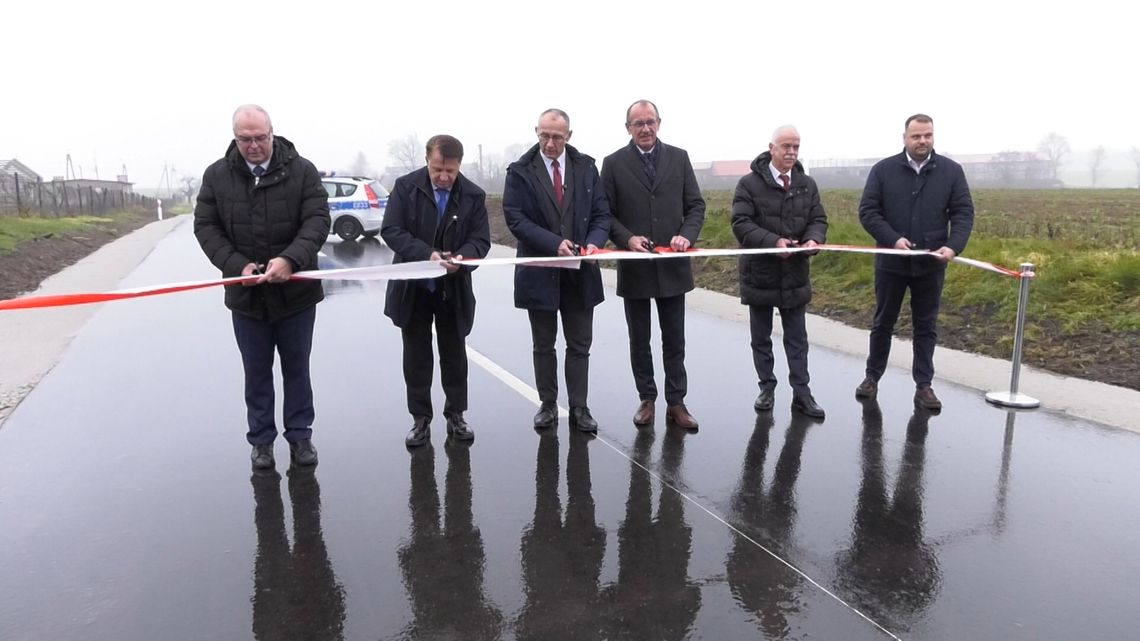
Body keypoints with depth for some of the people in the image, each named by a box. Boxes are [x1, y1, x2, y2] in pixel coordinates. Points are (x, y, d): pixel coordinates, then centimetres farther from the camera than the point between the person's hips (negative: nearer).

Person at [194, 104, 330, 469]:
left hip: (295, 290, -1)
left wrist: (289, 259, -28)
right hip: (246, 293, 1)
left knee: (296, 368, 12)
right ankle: (261, 439, 26)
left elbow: (317, 220, -13)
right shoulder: (216, 175, 0)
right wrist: (237, 265, -15)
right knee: (256, 372, 12)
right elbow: (205, 226, 0)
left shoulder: (302, 170, -6)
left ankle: (300, 435, 26)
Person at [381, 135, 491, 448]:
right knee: (416, 356, 8)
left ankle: (456, 415, 26)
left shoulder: (473, 195, -4)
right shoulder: (406, 186, -7)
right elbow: (391, 230, -12)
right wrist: (426, 254, -26)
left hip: (454, 290, 1)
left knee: (454, 355, 12)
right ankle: (421, 420, 20)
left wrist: (461, 257, -27)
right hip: (413, 288, 0)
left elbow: (481, 240, -5)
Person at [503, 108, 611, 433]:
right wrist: (554, 243, -21)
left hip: (580, 272, 2)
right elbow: (516, 219, -11)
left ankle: (579, 408, 19)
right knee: (543, 346, 12)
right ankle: (548, 404, 25)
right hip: (540, 272, -1)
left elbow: (601, 214, 3)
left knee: (579, 345, 8)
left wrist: (594, 242, -17)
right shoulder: (520, 171, -4)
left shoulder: (586, 166, 3)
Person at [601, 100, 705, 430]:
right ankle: (646, 399, 25)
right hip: (634, 266, -1)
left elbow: (696, 205, 5)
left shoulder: (679, 158, 5)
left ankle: (676, 402, 19)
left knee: (674, 340, 8)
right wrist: (627, 238, -18)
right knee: (639, 340, 11)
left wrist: (687, 235, -13)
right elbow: (606, 213, -1)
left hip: (673, 264, 1)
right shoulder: (614, 163, 0)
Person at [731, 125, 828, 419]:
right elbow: (741, 223, -15)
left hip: (795, 273, 3)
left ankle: (801, 393, 15)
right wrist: (772, 241, -27)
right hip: (759, 273, -3)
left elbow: (818, 220, 5)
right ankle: (767, 387, 24)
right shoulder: (749, 183, -7)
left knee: (797, 338, 8)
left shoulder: (807, 184, 6)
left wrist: (813, 239, -18)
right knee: (761, 337, 10)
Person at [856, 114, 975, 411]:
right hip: (891, 262, -1)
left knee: (926, 327, 8)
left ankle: (923, 385, 16)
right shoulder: (883, 170, -3)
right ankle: (872, 377, 24)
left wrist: (954, 246, -18)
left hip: (931, 264, 1)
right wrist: (892, 239, -19)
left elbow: (963, 213, -1)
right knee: (883, 323, 11)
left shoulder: (951, 171, 0)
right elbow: (867, 211, -6)